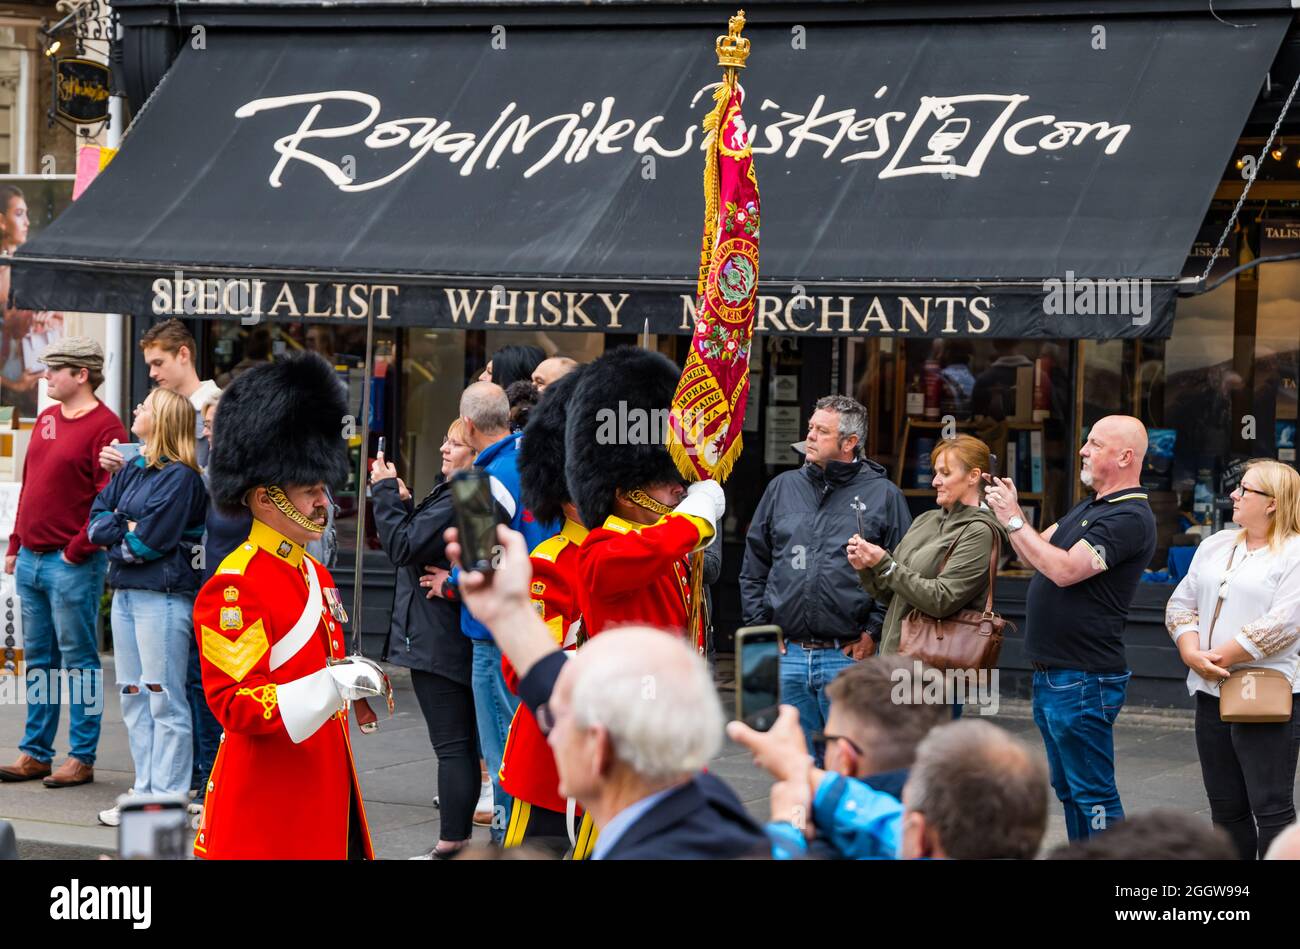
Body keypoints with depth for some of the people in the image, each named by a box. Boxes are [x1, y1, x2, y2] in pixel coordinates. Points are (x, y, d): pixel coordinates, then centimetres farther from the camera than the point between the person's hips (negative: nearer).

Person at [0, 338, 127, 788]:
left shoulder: (104, 427, -11)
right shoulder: (46, 419, 14)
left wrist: (77, 551, -15)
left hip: (71, 565, -8)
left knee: (78, 661, -2)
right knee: (39, 660, 11)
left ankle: (82, 758, 3)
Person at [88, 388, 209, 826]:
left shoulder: (180, 477, -11)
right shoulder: (131, 470, 14)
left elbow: (150, 541, -16)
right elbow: (97, 520, 11)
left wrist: (117, 540, 0)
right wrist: (125, 529, -7)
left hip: (163, 596, -9)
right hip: (126, 592, 9)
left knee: (164, 700, -5)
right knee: (133, 697, 12)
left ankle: (169, 800, -1)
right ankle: (145, 793, 19)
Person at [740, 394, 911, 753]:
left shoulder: (883, 495, 2)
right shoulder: (783, 488, 13)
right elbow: (753, 568, 16)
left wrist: (874, 632, -6)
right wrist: (759, 628, 8)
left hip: (848, 656, -4)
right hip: (787, 657, 4)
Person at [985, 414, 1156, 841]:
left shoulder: (1130, 518, -16)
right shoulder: (1088, 508, 17)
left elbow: (1064, 569, -24)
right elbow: (1037, 553, 19)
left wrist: (1013, 520, -16)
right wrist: (1011, 511, 3)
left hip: (1083, 680, -10)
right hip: (1051, 676, 10)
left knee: (1093, 796, -7)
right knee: (1068, 790, 16)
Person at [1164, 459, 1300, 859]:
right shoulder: (1215, 546, 15)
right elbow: (1180, 604, 12)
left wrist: (1219, 658, -14)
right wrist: (1193, 654, -6)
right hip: (1211, 694, 7)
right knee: (1226, 809, 11)